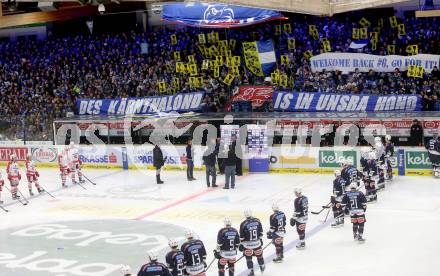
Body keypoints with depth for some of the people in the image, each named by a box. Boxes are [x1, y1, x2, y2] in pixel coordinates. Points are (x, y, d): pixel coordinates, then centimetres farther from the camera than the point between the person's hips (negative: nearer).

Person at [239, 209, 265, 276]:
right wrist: (260, 239, 18)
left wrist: (241, 244, 2)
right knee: (259, 254, 23)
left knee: (248, 257, 11)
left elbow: (241, 236, -10)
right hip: (257, 242, 3)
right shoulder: (257, 221, -5)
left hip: (247, 244, -3)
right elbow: (261, 232, 5)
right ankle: (262, 267, 42)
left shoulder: (243, 224, -16)